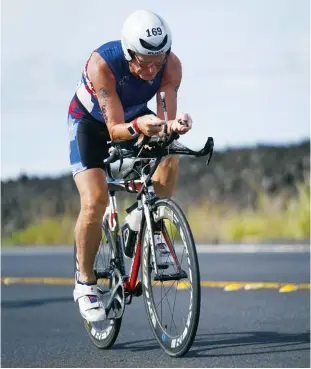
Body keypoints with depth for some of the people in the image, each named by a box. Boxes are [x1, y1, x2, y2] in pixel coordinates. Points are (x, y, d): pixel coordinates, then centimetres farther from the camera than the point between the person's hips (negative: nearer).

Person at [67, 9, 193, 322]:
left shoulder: (171, 65, -28)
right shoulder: (102, 64, -37)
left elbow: (165, 119, -29)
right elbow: (115, 130, -36)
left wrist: (174, 125, -52)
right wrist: (138, 126, -57)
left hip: (136, 118, 3)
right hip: (90, 122, -3)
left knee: (169, 155, -28)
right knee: (94, 201, -20)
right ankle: (85, 282, 0)